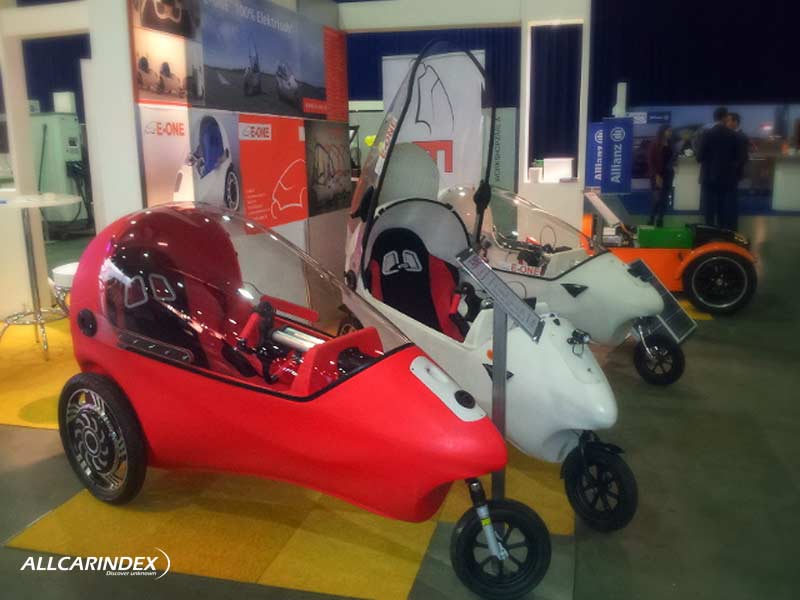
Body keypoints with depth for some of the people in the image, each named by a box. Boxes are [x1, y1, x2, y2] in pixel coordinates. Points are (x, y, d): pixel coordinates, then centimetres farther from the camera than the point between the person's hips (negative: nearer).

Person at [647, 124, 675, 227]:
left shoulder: (670, 146, 12)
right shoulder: (654, 145, -4)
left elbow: (672, 160, 17)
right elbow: (650, 162, -8)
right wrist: (657, 175, -14)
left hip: (668, 175, 6)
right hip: (658, 176, -6)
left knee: (665, 200, 3)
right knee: (657, 199, -11)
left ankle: (660, 221, 8)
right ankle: (651, 221, -3)